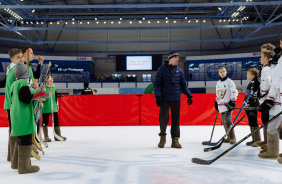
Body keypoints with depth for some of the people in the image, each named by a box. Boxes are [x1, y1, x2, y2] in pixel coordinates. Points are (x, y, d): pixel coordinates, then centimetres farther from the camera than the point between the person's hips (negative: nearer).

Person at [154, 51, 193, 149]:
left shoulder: (179, 71, 10)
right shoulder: (162, 69, 0)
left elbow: (183, 85, 16)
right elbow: (156, 84, -2)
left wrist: (189, 96, 9)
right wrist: (157, 96, -13)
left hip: (176, 99, 3)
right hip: (164, 99, -3)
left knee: (176, 119, 3)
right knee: (163, 118, -9)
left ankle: (175, 140, 14)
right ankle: (162, 137, 12)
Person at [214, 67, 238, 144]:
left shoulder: (229, 81, -3)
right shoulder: (218, 83, 17)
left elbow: (234, 92, -9)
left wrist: (232, 101, -16)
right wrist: (216, 103, 22)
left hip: (227, 105, -7)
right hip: (221, 105, 7)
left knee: (227, 121, -15)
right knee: (224, 122, 7)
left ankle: (232, 138, -9)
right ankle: (229, 137, 16)